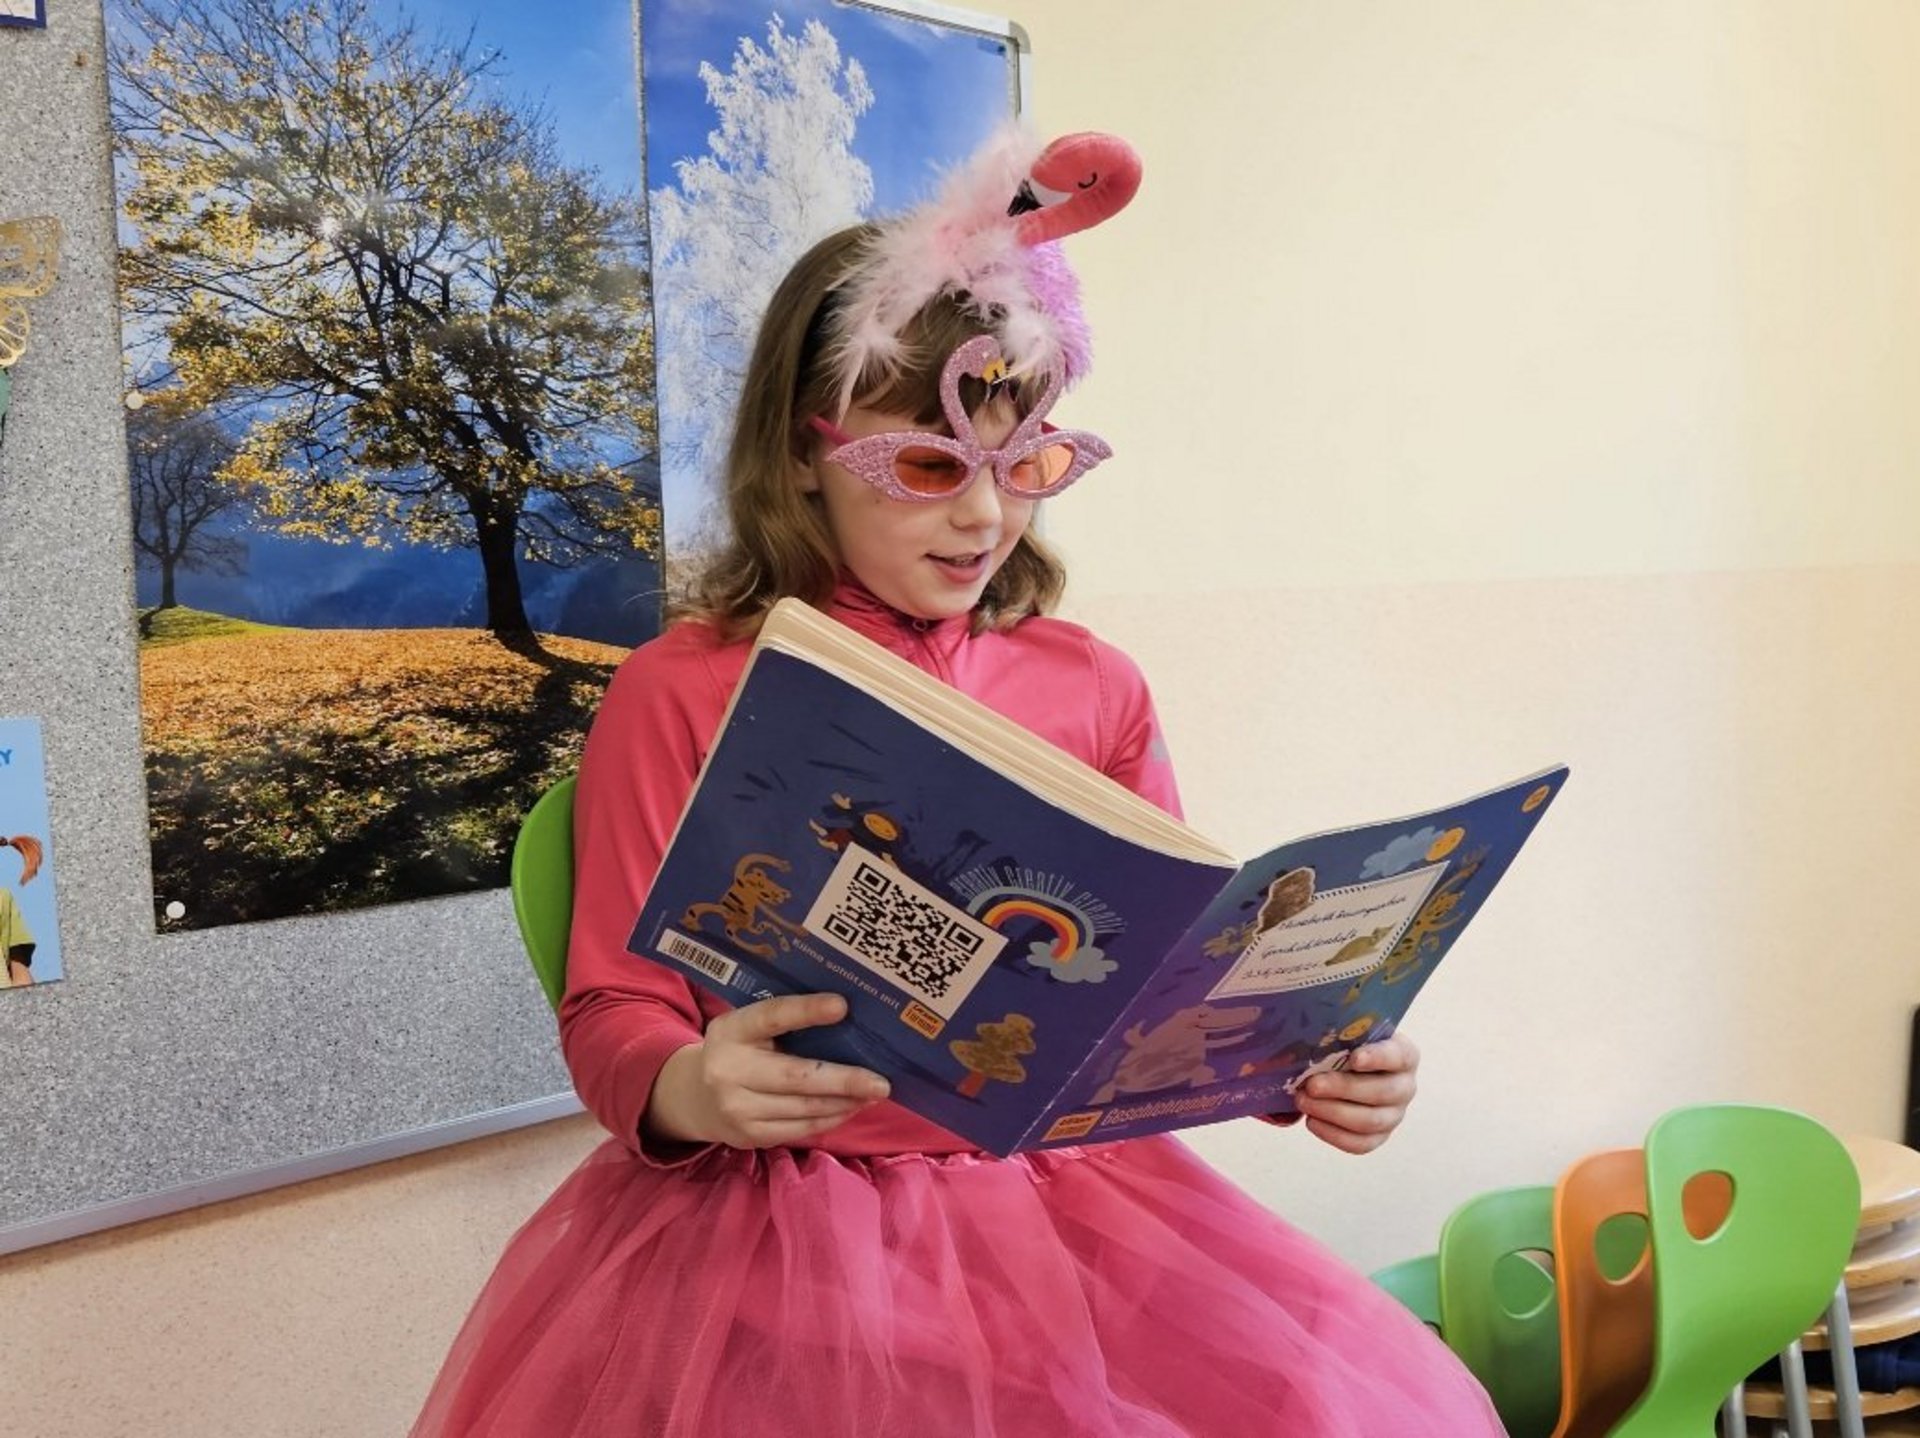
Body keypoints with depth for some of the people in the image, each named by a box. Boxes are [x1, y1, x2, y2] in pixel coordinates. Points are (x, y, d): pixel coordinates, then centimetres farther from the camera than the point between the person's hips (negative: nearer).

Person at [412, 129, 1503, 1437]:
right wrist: (688, 1091, -24)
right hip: (776, 1204, -2)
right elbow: (615, 1011, -2)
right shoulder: (678, 695, -4)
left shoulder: (1095, 691, 5)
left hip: (1057, 1185, 3)